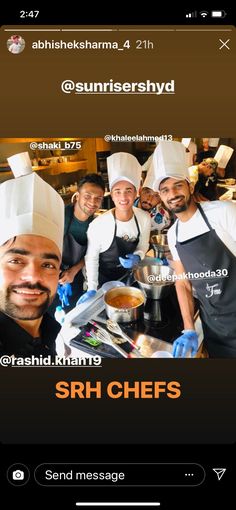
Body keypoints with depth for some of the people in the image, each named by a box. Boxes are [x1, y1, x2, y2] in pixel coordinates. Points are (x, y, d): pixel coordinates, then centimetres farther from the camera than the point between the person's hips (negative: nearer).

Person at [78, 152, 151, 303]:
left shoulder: (144, 218, -18)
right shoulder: (98, 224, -30)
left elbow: (143, 245, 0)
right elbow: (91, 257, -17)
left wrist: (137, 257, -21)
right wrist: (92, 289, -17)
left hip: (127, 273, 4)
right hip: (103, 278, -4)